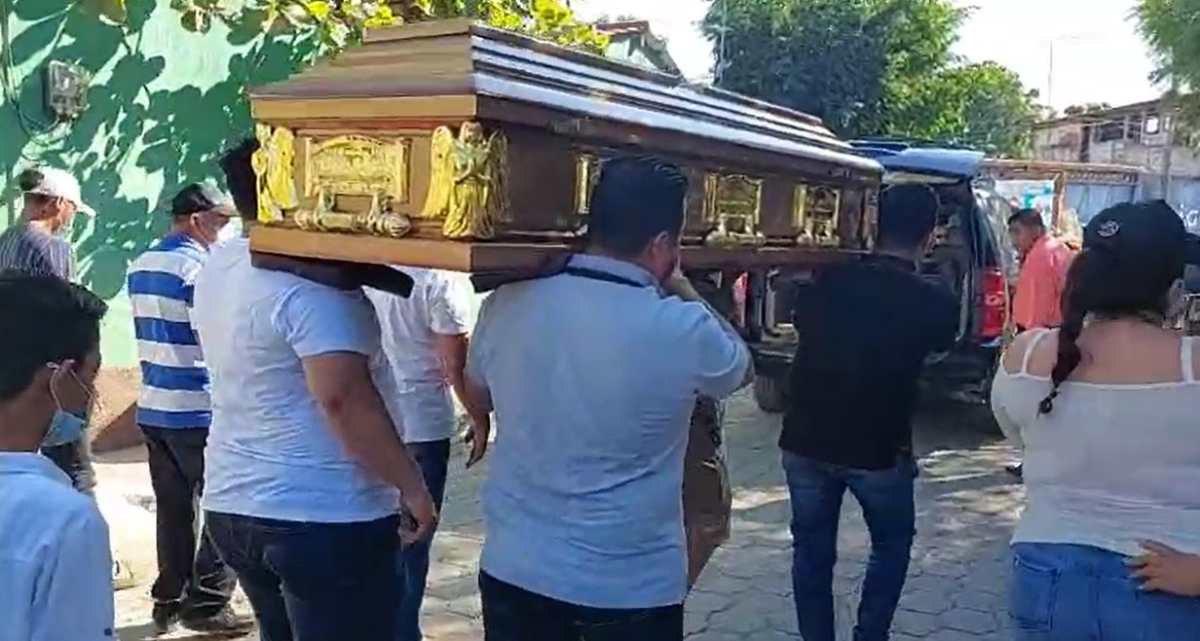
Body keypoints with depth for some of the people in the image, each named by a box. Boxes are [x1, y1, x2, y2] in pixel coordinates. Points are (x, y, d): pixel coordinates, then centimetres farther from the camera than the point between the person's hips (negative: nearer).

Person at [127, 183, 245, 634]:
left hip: (153, 407, 8)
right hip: (197, 411, -8)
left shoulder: (141, 266, 12)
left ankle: (169, 601, 21)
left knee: (173, 509, 14)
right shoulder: (197, 266, -14)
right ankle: (205, 603, 5)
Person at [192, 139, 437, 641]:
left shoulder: (217, 267, 8)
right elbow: (344, 398, -26)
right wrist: (411, 486, -20)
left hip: (232, 505, 9)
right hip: (323, 516, -9)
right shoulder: (311, 281, -20)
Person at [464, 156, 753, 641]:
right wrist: (682, 290, 12)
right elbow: (741, 370, 5)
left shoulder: (505, 306, -8)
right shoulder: (681, 329, -19)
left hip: (514, 569, 3)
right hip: (631, 586, -3)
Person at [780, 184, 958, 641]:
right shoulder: (935, 302, -10)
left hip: (806, 441, 2)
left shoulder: (829, 281, -4)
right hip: (879, 450, -2)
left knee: (812, 549, 16)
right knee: (892, 544, 21)